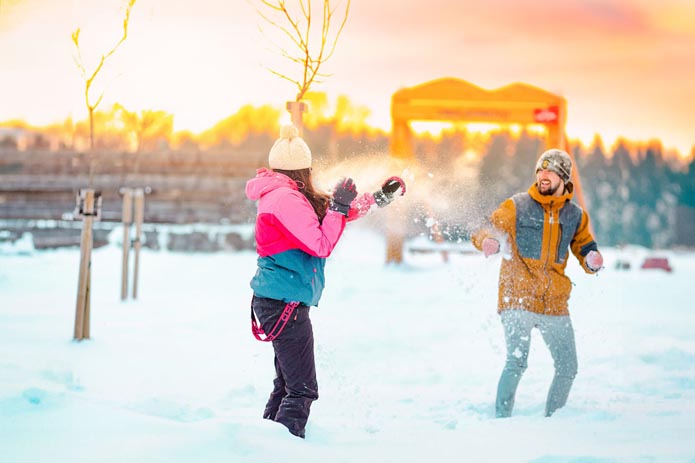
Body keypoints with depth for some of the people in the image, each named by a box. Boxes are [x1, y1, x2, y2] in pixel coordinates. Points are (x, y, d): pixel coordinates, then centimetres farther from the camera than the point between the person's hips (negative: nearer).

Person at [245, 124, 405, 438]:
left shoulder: (288, 196, 13)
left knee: (286, 384, 19)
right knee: (302, 389, -11)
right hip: (286, 303, -11)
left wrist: (377, 199, 22)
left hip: (277, 302, 11)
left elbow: (329, 214, 23)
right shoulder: (286, 199, -17)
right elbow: (321, 246, -18)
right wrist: (339, 206, -11)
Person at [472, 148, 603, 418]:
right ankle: (501, 419, -8)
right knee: (516, 363, -18)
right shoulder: (517, 206, 0)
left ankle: (553, 419, 24)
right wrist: (489, 241, -25)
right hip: (518, 299, -4)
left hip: (555, 304, 4)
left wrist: (593, 261, -5)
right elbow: (485, 231, 0)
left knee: (568, 368, 6)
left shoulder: (575, 216, 10)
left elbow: (584, 247, 20)